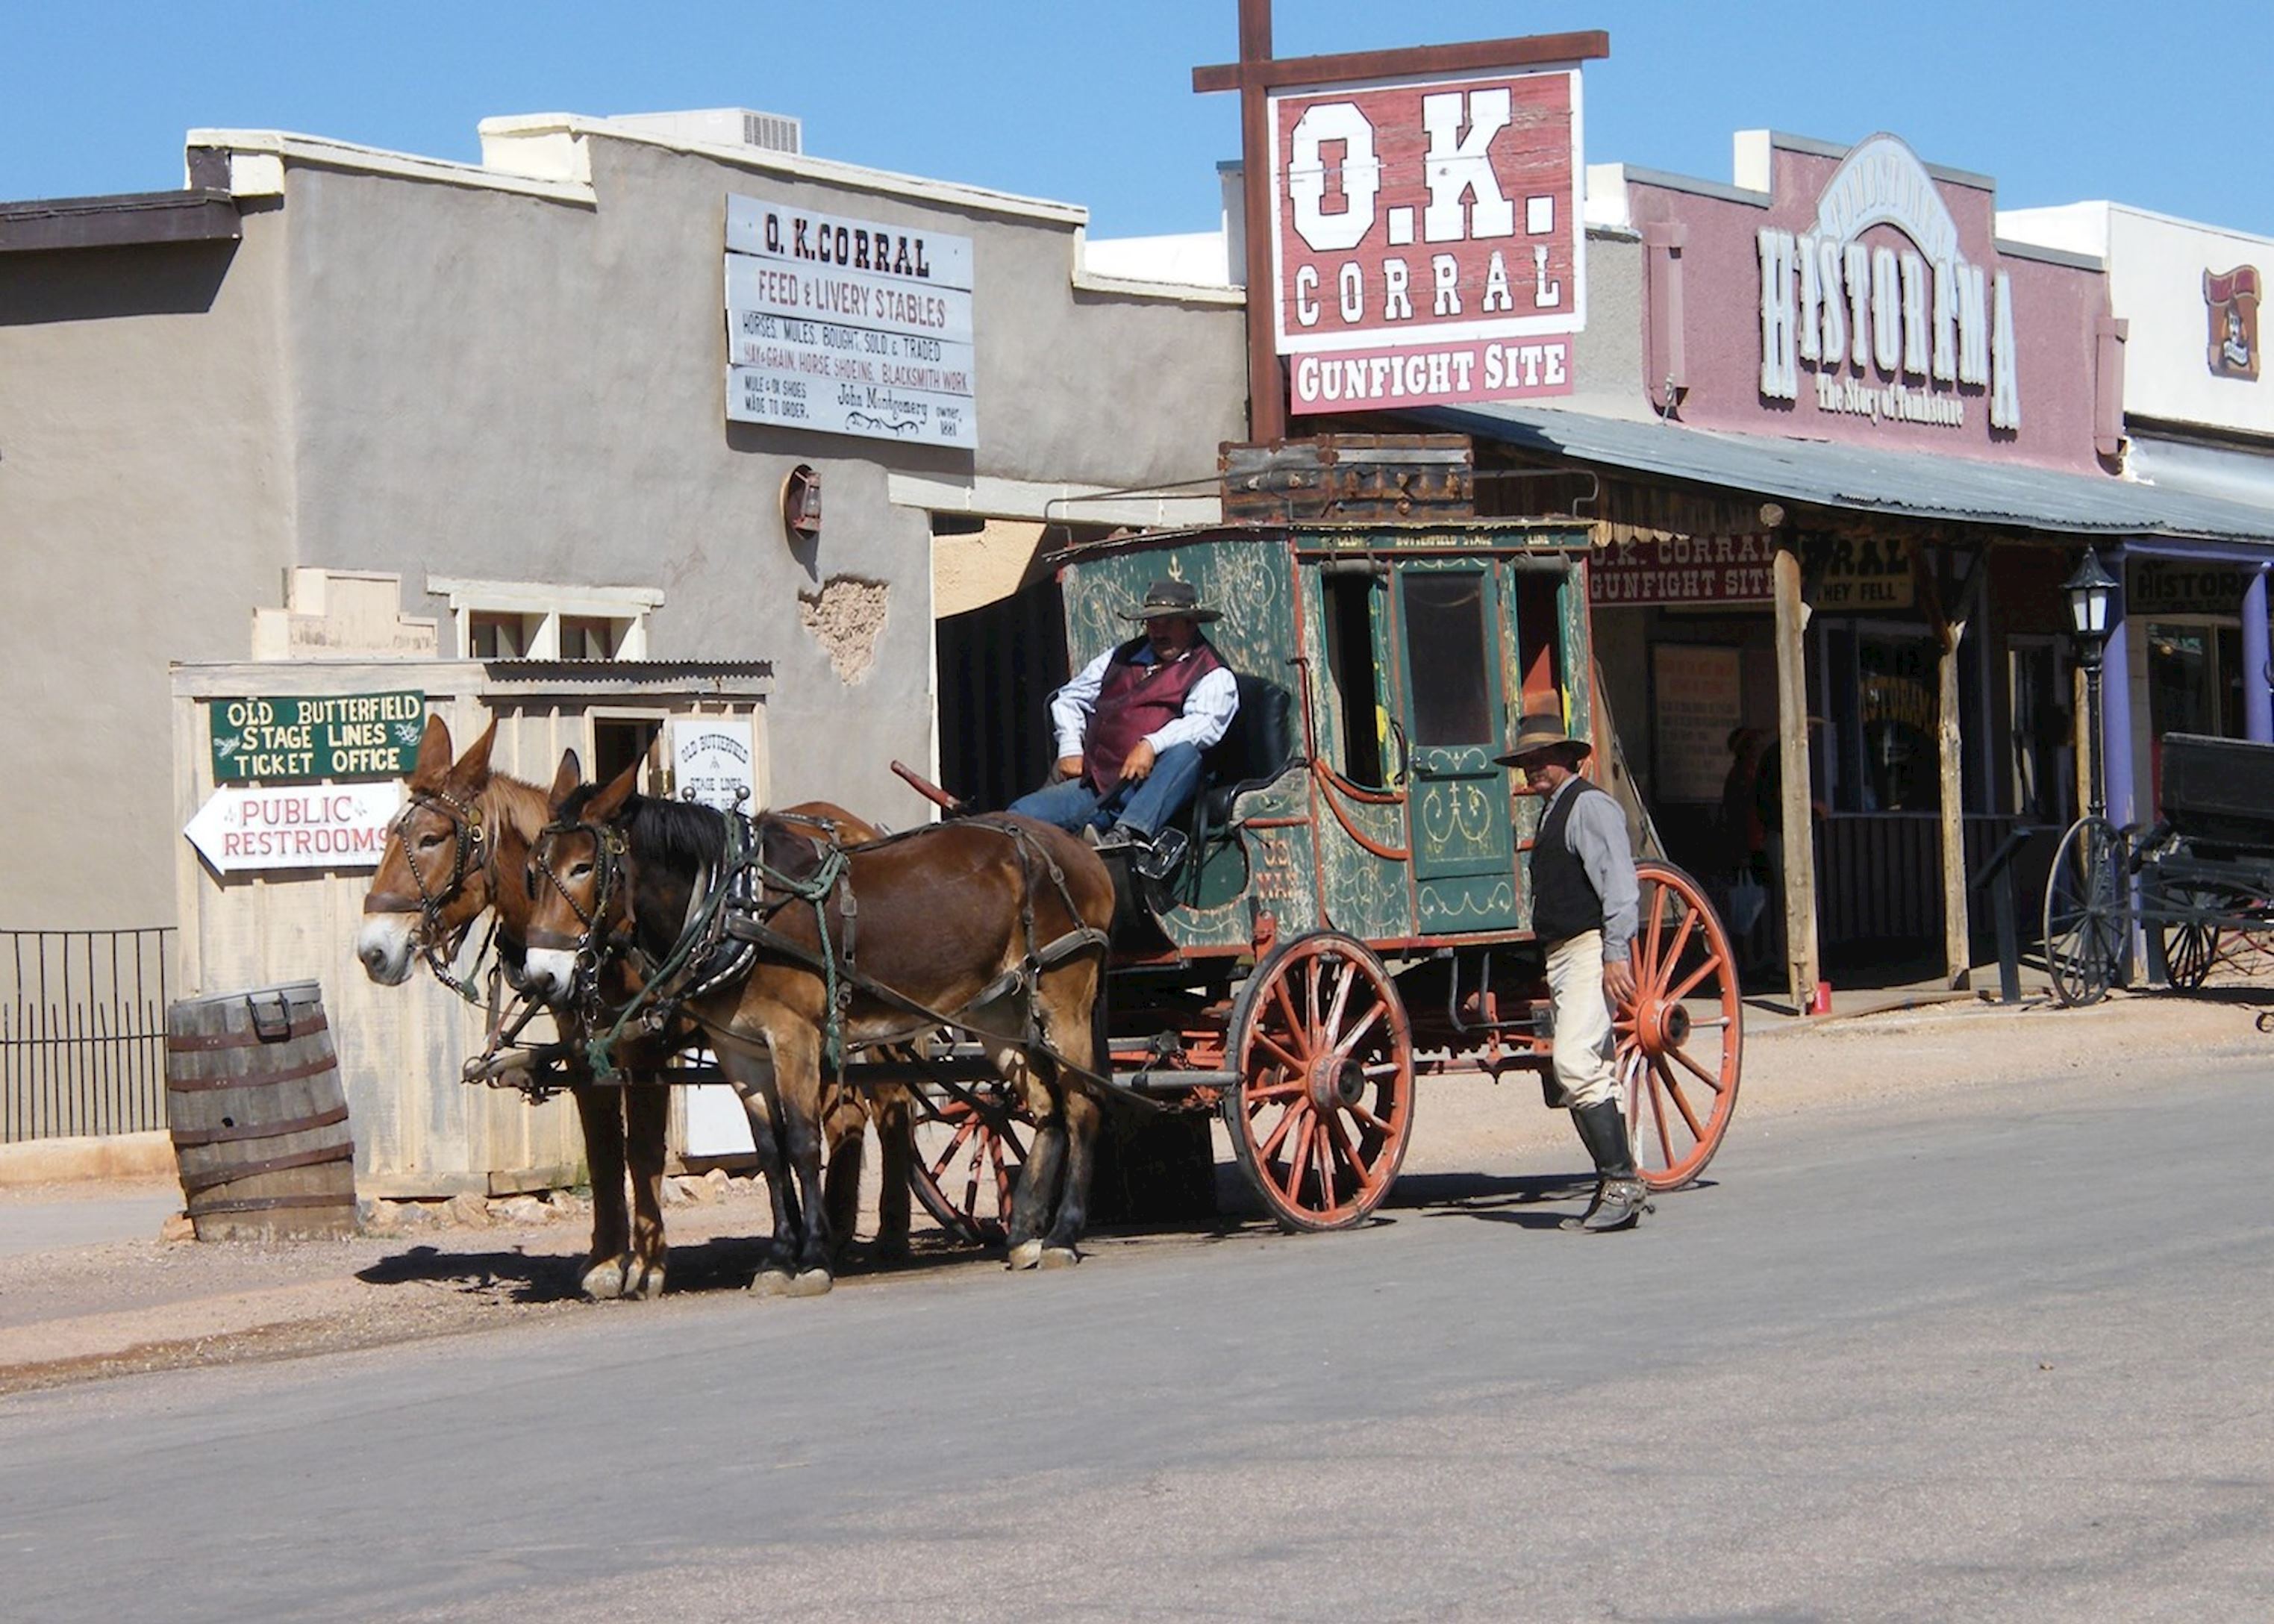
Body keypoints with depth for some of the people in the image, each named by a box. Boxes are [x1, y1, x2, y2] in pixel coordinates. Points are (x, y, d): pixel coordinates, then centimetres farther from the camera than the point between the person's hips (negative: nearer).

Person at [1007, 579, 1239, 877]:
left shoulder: (1214, 676, 7)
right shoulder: (1121, 659, 25)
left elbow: (1205, 723, -11)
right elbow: (1069, 698, 30)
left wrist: (1152, 745, -27)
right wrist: (1071, 748, 12)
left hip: (1151, 789, -5)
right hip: (1095, 784, 5)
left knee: (1184, 752, -37)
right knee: (1023, 813, -13)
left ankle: (1128, 833, -55)